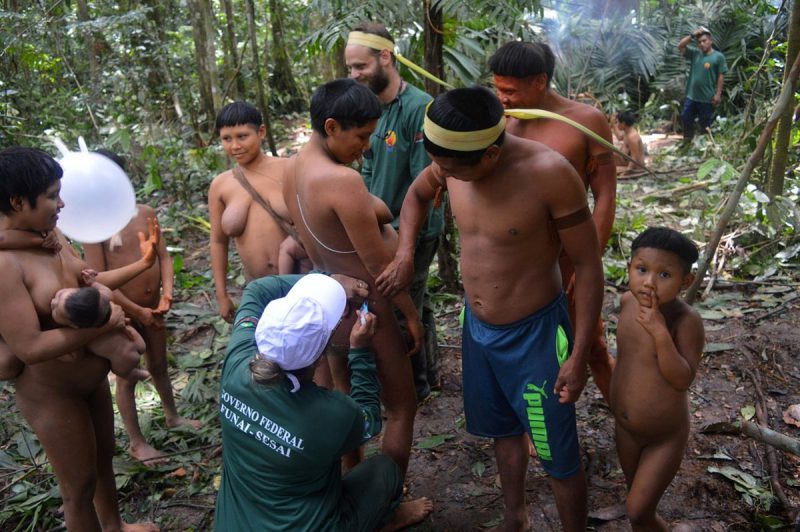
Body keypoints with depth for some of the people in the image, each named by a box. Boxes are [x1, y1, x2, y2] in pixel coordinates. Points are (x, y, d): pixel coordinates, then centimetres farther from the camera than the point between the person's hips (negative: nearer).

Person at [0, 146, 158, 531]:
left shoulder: (47, 235, -4)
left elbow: (87, 281, 11)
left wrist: (142, 265, 10)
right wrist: (103, 325, -28)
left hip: (91, 377, 9)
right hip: (51, 393, -9)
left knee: (103, 459, 27)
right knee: (79, 486, 10)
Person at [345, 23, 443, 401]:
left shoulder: (418, 108, -20)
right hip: (385, 230, 8)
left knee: (403, 312, 4)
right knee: (414, 304, 20)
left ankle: (415, 388, 25)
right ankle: (427, 376, 38)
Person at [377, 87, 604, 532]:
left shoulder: (549, 173, -28)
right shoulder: (454, 160, -11)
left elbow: (589, 266, -18)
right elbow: (417, 194, 13)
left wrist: (579, 355, -16)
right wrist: (405, 256, -2)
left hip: (534, 333, -6)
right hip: (476, 326, 6)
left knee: (559, 457, 9)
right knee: (505, 430, 26)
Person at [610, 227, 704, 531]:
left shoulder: (687, 321, -27)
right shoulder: (628, 301, -10)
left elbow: (683, 379, -31)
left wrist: (660, 332, -40)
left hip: (665, 437, -6)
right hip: (625, 429, 6)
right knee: (638, 501, 25)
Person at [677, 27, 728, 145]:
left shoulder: (718, 56, -4)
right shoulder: (694, 53, 8)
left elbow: (721, 76, -6)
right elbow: (680, 46, 3)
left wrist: (718, 94, -12)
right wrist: (692, 35, -6)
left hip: (707, 98, -4)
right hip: (691, 96, 5)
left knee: (705, 125, 6)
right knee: (686, 120, 11)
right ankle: (686, 143, 25)